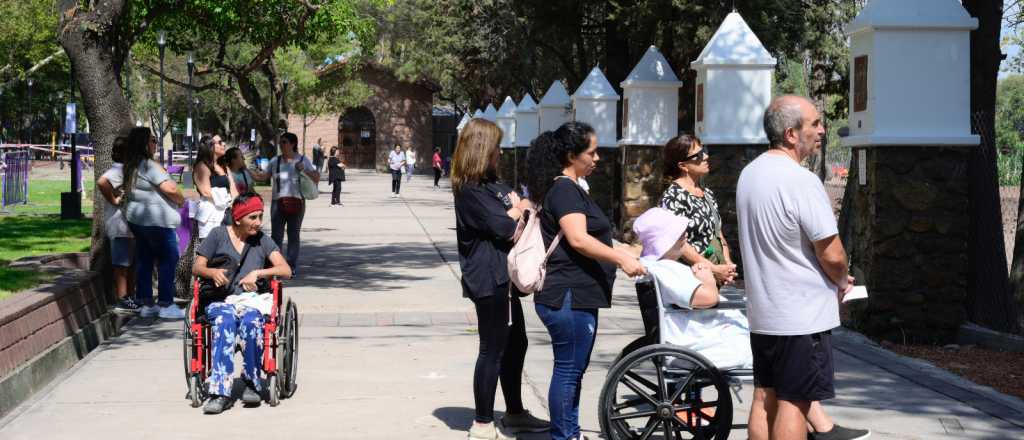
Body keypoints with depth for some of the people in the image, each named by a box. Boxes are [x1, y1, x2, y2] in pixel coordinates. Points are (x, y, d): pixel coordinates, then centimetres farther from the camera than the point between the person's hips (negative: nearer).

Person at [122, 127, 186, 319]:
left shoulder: (130, 166, 11)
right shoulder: (150, 166, -17)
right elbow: (170, 189, -20)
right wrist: (181, 200, -2)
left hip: (136, 219, 9)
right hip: (156, 221, -9)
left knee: (144, 261, 11)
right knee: (168, 260, -2)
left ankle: (145, 303, 14)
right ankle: (165, 305, -2)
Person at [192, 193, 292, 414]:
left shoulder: (262, 240, 16)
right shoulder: (218, 235, 13)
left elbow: (286, 270, 5)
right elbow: (197, 267, 10)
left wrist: (257, 273, -12)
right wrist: (212, 272, -13)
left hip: (252, 299, 1)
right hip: (221, 300, -1)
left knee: (251, 321, -36)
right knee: (225, 322, -37)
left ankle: (252, 383, -19)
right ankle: (220, 391, -43)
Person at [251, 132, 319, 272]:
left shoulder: (303, 160, 5)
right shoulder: (275, 161, 10)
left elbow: (316, 178, 5)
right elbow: (263, 176, 9)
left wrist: (304, 170, -10)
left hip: (296, 202, -1)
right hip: (278, 201, 1)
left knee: (294, 235, 3)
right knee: (276, 235, -3)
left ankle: (292, 266, 9)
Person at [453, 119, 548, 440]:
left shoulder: (489, 184, 15)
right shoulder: (471, 190, -17)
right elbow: (503, 227, -20)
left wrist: (516, 208, -9)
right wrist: (520, 208, -1)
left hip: (501, 277, 10)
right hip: (488, 278, -10)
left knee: (515, 344, 18)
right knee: (493, 350, -5)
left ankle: (514, 413, 31)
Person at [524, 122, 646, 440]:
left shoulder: (570, 189, 20)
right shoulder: (564, 190, -14)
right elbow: (578, 239, -26)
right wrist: (621, 258, -31)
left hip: (578, 296, 11)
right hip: (568, 297, -11)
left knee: (573, 369, 16)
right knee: (569, 370, -5)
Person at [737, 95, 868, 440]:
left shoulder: (749, 174, 8)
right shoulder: (801, 181, -20)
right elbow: (832, 254, -19)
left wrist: (833, 278, 16)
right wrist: (842, 282, 4)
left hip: (762, 311, 8)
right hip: (802, 316, -8)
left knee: (765, 398, 12)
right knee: (794, 403, -3)